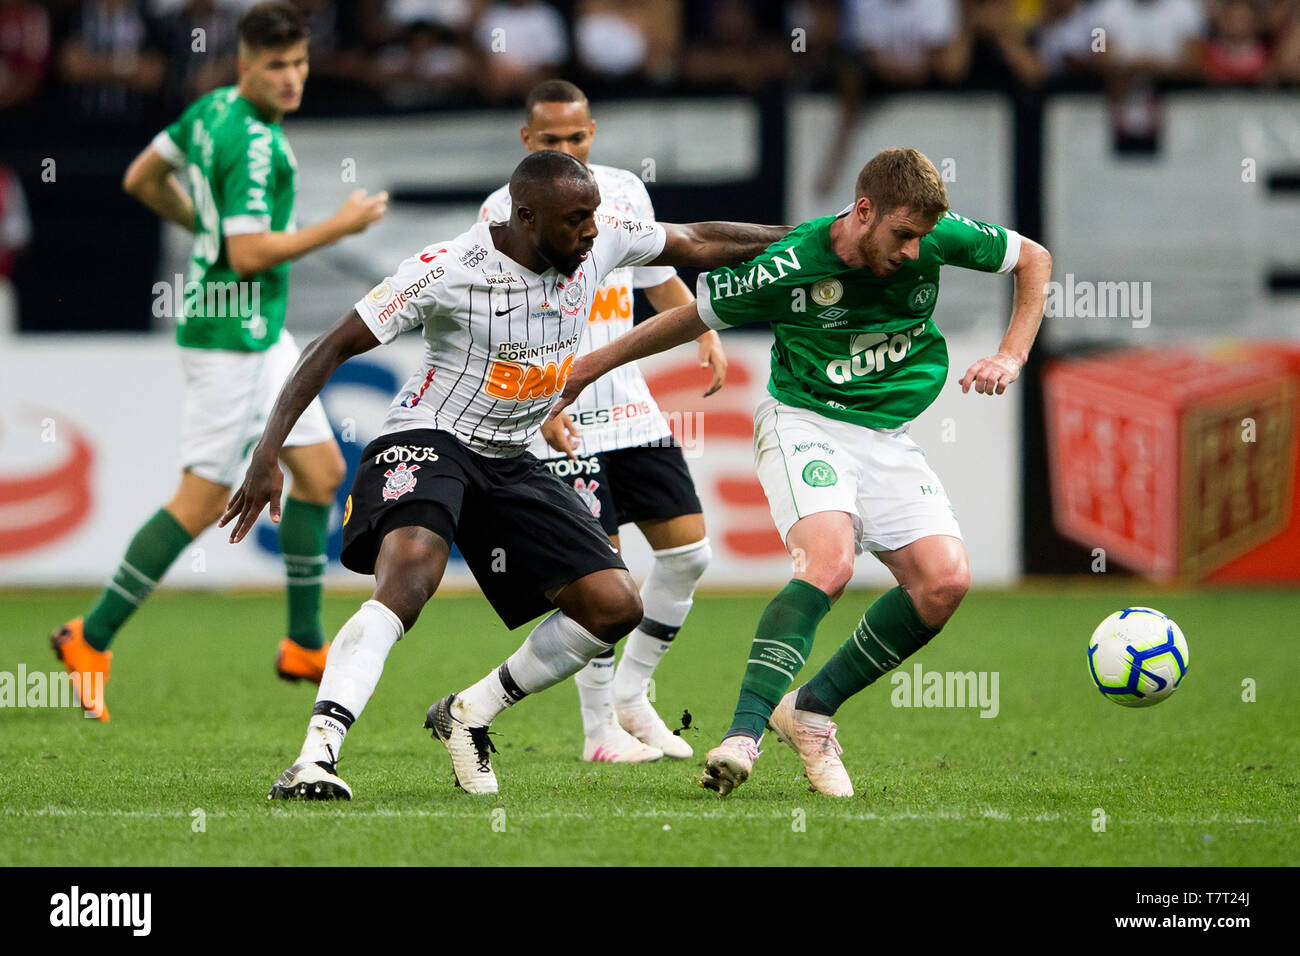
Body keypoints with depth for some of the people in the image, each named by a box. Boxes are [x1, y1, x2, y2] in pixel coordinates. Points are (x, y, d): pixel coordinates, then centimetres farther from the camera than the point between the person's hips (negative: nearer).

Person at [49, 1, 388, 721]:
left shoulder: (213, 109, 6)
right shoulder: (253, 143, -22)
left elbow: (142, 180, 15)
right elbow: (249, 255, -26)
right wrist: (340, 227, -17)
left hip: (263, 333, 10)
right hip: (229, 334, -10)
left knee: (322, 472, 11)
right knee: (204, 500, -5)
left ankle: (304, 647, 16)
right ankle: (90, 640, 3)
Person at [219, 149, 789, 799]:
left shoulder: (600, 244, -5)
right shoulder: (445, 269, -20)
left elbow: (700, 244, 14)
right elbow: (332, 348, -15)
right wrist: (267, 454, -21)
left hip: (510, 463, 7)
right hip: (427, 441, -7)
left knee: (615, 606, -4)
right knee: (408, 581, -34)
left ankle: (467, 716, 12)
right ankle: (314, 757, -41)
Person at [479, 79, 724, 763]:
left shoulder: (626, 192, 9)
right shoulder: (505, 212, -7)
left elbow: (660, 278, 23)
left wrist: (706, 335, 5)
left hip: (632, 409, 6)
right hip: (560, 421, -6)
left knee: (688, 550, 2)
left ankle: (630, 693, 18)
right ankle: (599, 729, 2)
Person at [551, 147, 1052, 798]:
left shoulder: (937, 238, -12)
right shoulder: (788, 267, -21)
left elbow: (1033, 258, 6)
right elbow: (691, 317, -5)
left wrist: (1011, 356, -6)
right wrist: (587, 369, 3)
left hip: (888, 436, 5)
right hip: (803, 423, -5)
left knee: (945, 580, -15)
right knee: (829, 560, -33)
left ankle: (812, 709, 0)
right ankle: (743, 735, -36)